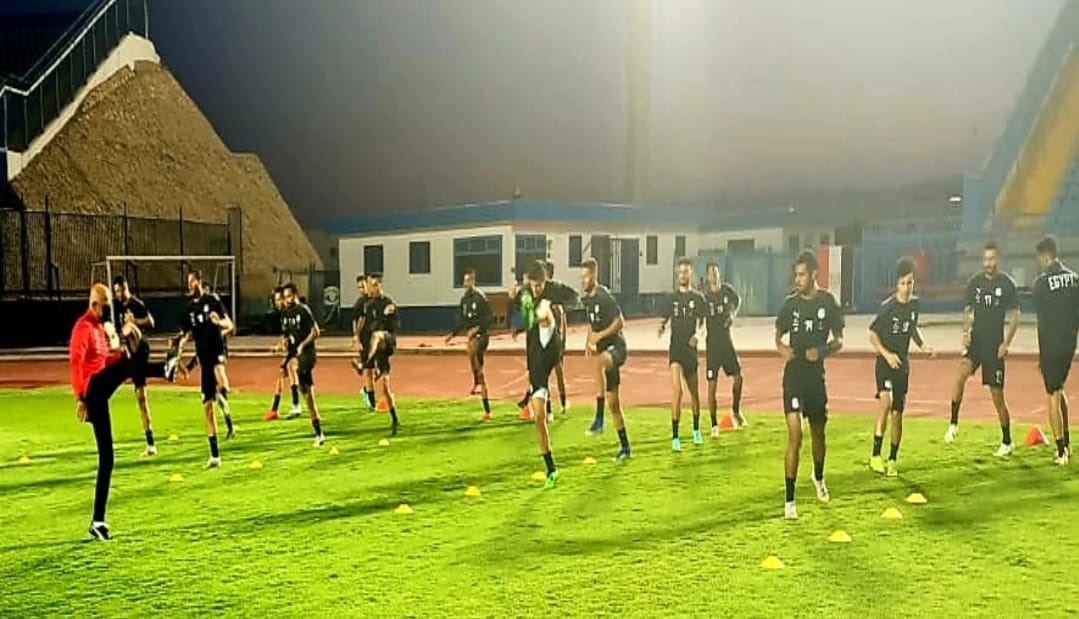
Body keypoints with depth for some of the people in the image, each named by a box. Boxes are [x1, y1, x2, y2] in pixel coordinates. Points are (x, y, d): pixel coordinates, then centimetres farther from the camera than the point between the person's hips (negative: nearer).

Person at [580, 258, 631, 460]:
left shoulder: (605, 296, -14)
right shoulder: (586, 299, 11)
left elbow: (620, 322, -16)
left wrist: (599, 336, -22)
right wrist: (589, 341, 8)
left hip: (616, 346, -9)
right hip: (603, 351, 9)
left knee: (599, 363, -43)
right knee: (613, 402, 10)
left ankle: (599, 419, -39)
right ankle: (624, 447, 19)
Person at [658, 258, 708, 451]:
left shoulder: (698, 298, 2)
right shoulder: (672, 298, 5)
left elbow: (702, 322, 0)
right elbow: (665, 318, 9)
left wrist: (696, 335, -21)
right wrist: (662, 327, -15)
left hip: (690, 349, 1)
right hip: (675, 347, -1)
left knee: (694, 391, 14)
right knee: (676, 390, -15)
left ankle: (696, 430, 37)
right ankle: (675, 437, -13)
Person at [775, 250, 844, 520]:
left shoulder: (828, 302, -4)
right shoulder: (789, 303, -2)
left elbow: (838, 340, 3)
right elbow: (778, 335, 10)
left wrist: (822, 351, -18)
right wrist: (782, 348, -13)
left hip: (816, 376, 1)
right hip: (793, 376, -1)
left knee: (818, 433, 18)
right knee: (795, 435, -13)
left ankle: (819, 478, 48)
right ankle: (789, 501, -8)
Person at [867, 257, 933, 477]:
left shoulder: (915, 304, 3)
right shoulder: (887, 307, -14)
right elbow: (872, 334, -7)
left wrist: (923, 345, 5)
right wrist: (887, 354, -18)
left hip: (903, 364, 5)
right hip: (885, 362, -5)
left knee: (897, 413, 7)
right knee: (886, 401, -26)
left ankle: (892, 460, 19)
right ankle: (875, 456, -19)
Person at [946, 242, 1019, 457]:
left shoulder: (1007, 284, -5)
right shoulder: (974, 282, 5)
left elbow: (1014, 317, -2)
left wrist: (1006, 343, -11)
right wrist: (966, 331, -2)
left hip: (995, 344, -2)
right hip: (975, 341, 3)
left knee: (997, 395, 3)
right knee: (961, 374, -26)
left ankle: (1006, 443, 20)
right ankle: (953, 425, -17)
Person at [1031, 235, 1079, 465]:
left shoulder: (1041, 282, -12)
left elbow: (1042, 319, -10)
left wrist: (1041, 353, -4)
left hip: (1051, 346, -5)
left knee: (1053, 396, 1)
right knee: (1059, 391, 22)